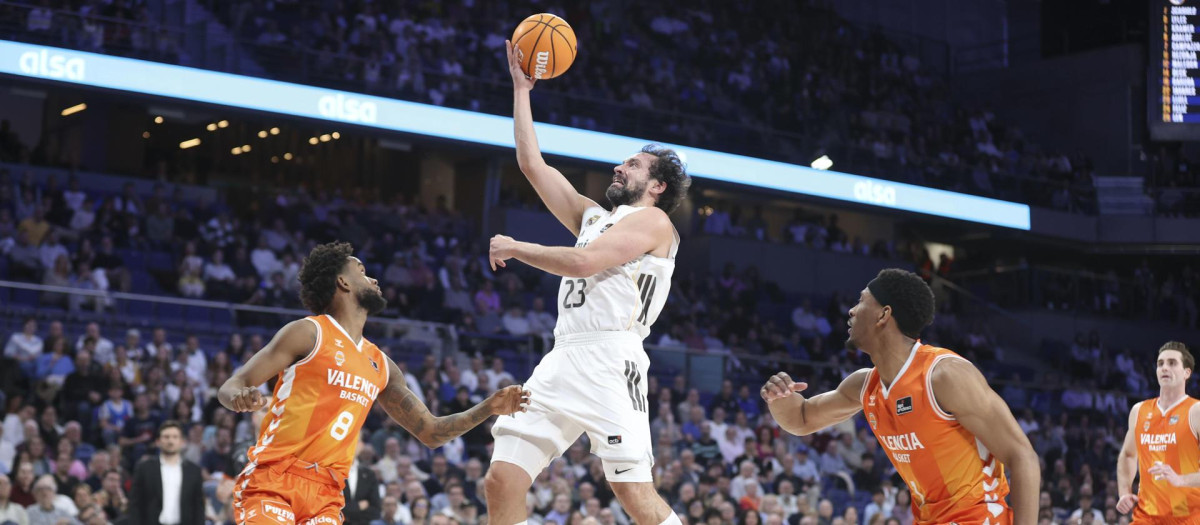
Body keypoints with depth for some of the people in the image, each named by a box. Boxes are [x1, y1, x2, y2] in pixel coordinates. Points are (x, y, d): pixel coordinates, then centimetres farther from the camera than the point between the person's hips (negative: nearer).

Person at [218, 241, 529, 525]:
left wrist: (489, 408, 13)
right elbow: (230, 388, -6)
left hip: (326, 493, 6)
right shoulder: (309, 334, -2)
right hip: (272, 481, -6)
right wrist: (240, 398, -30)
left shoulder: (380, 366, 17)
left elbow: (430, 432, 24)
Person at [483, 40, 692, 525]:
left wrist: (515, 248, 0)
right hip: (563, 358, 8)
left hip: (609, 359, -8)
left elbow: (582, 261, -11)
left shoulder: (653, 221, 3)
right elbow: (532, 164, 28)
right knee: (502, 480, -3)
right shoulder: (593, 217, 27)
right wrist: (522, 88, 28)